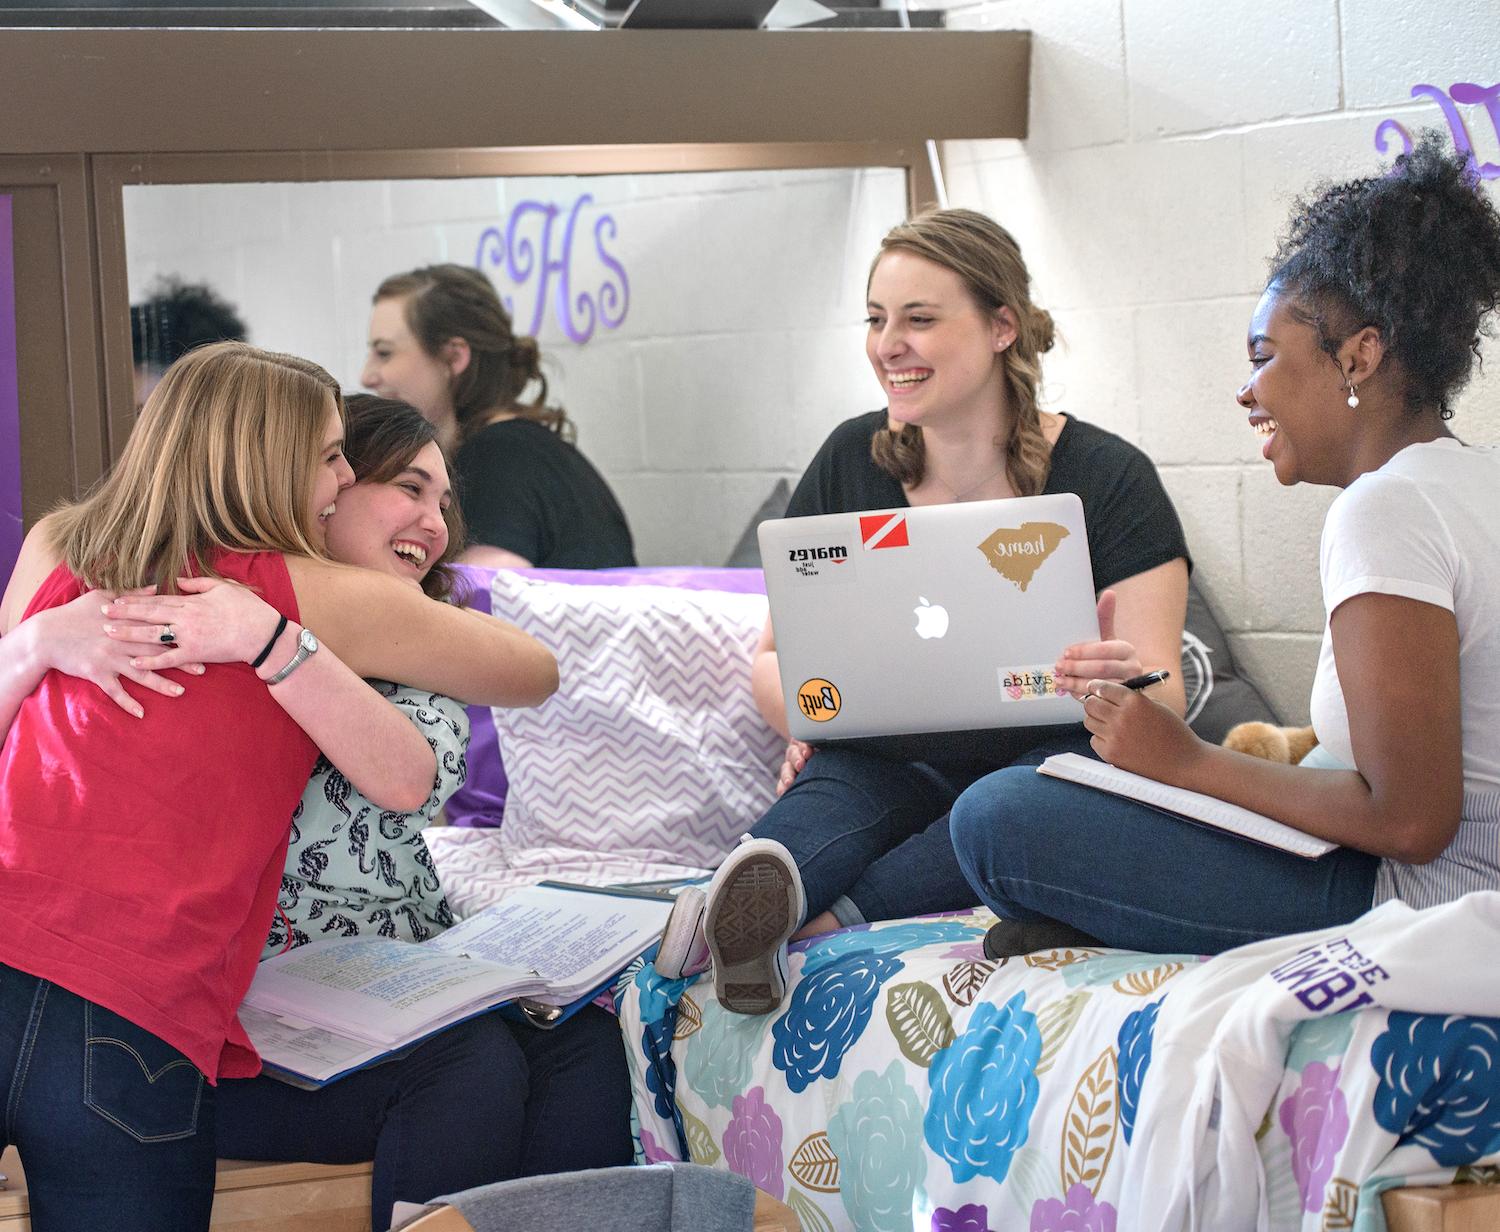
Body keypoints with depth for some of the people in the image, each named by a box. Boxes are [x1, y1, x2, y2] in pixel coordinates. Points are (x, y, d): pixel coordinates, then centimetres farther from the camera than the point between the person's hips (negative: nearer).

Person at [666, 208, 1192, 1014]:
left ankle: (820, 916, -52)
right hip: (893, 762, 2)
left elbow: (1164, 697, -7)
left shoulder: (1105, 477, -1)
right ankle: (747, 900, -65)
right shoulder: (850, 463, 9)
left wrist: (1125, 687, -34)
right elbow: (774, 656, 14)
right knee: (833, 786, -34)